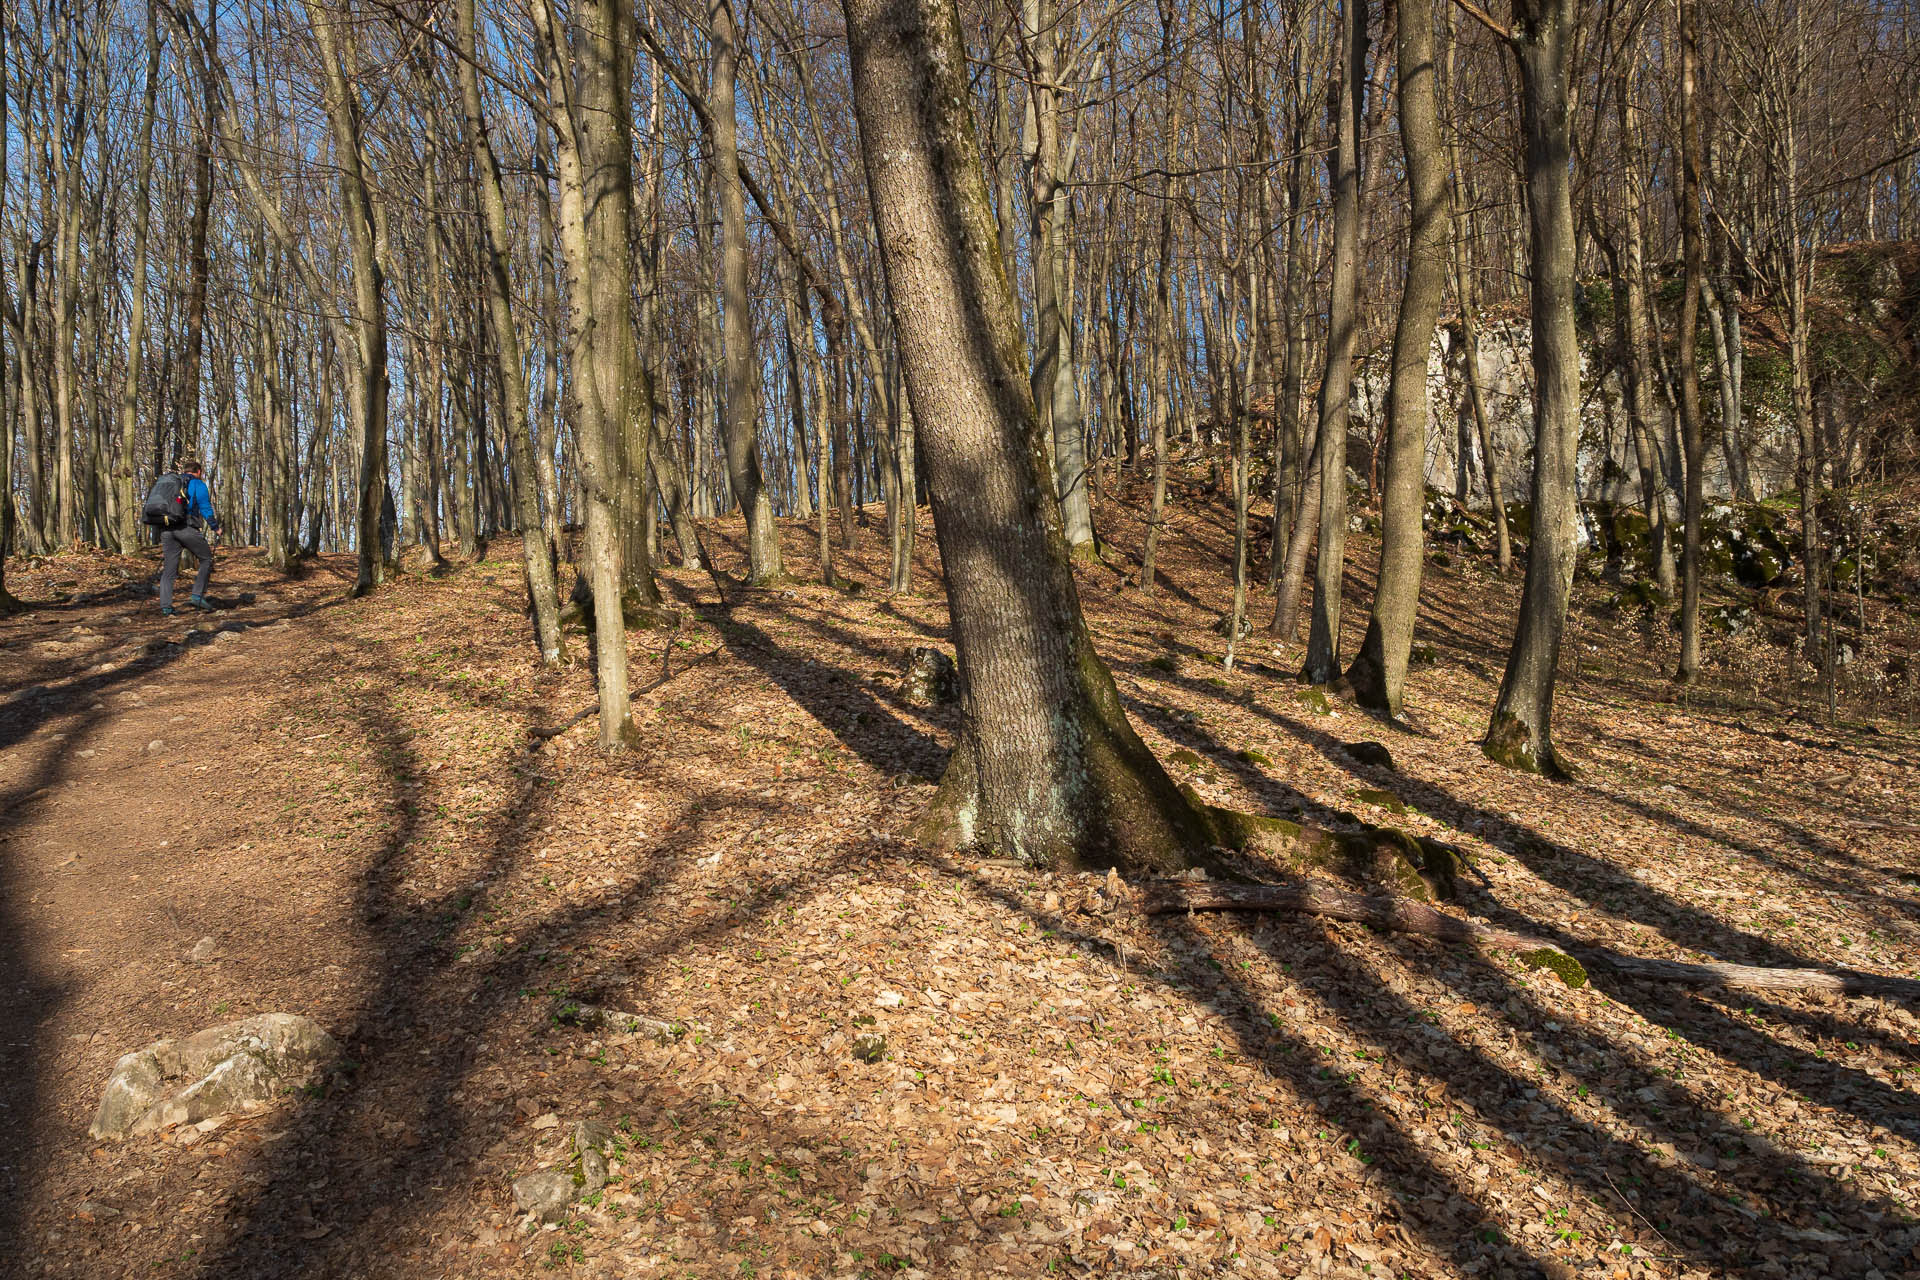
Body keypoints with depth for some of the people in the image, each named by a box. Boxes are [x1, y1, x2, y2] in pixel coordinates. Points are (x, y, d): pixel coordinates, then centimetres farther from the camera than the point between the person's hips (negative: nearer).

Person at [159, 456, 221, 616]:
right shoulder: (198, 484, 5)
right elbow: (205, 508, -3)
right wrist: (215, 527, 7)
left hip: (166, 529, 6)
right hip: (187, 529, -6)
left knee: (168, 569, 6)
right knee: (207, 560, 10)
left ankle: (165, 606, -2)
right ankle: (197, 596, -3)